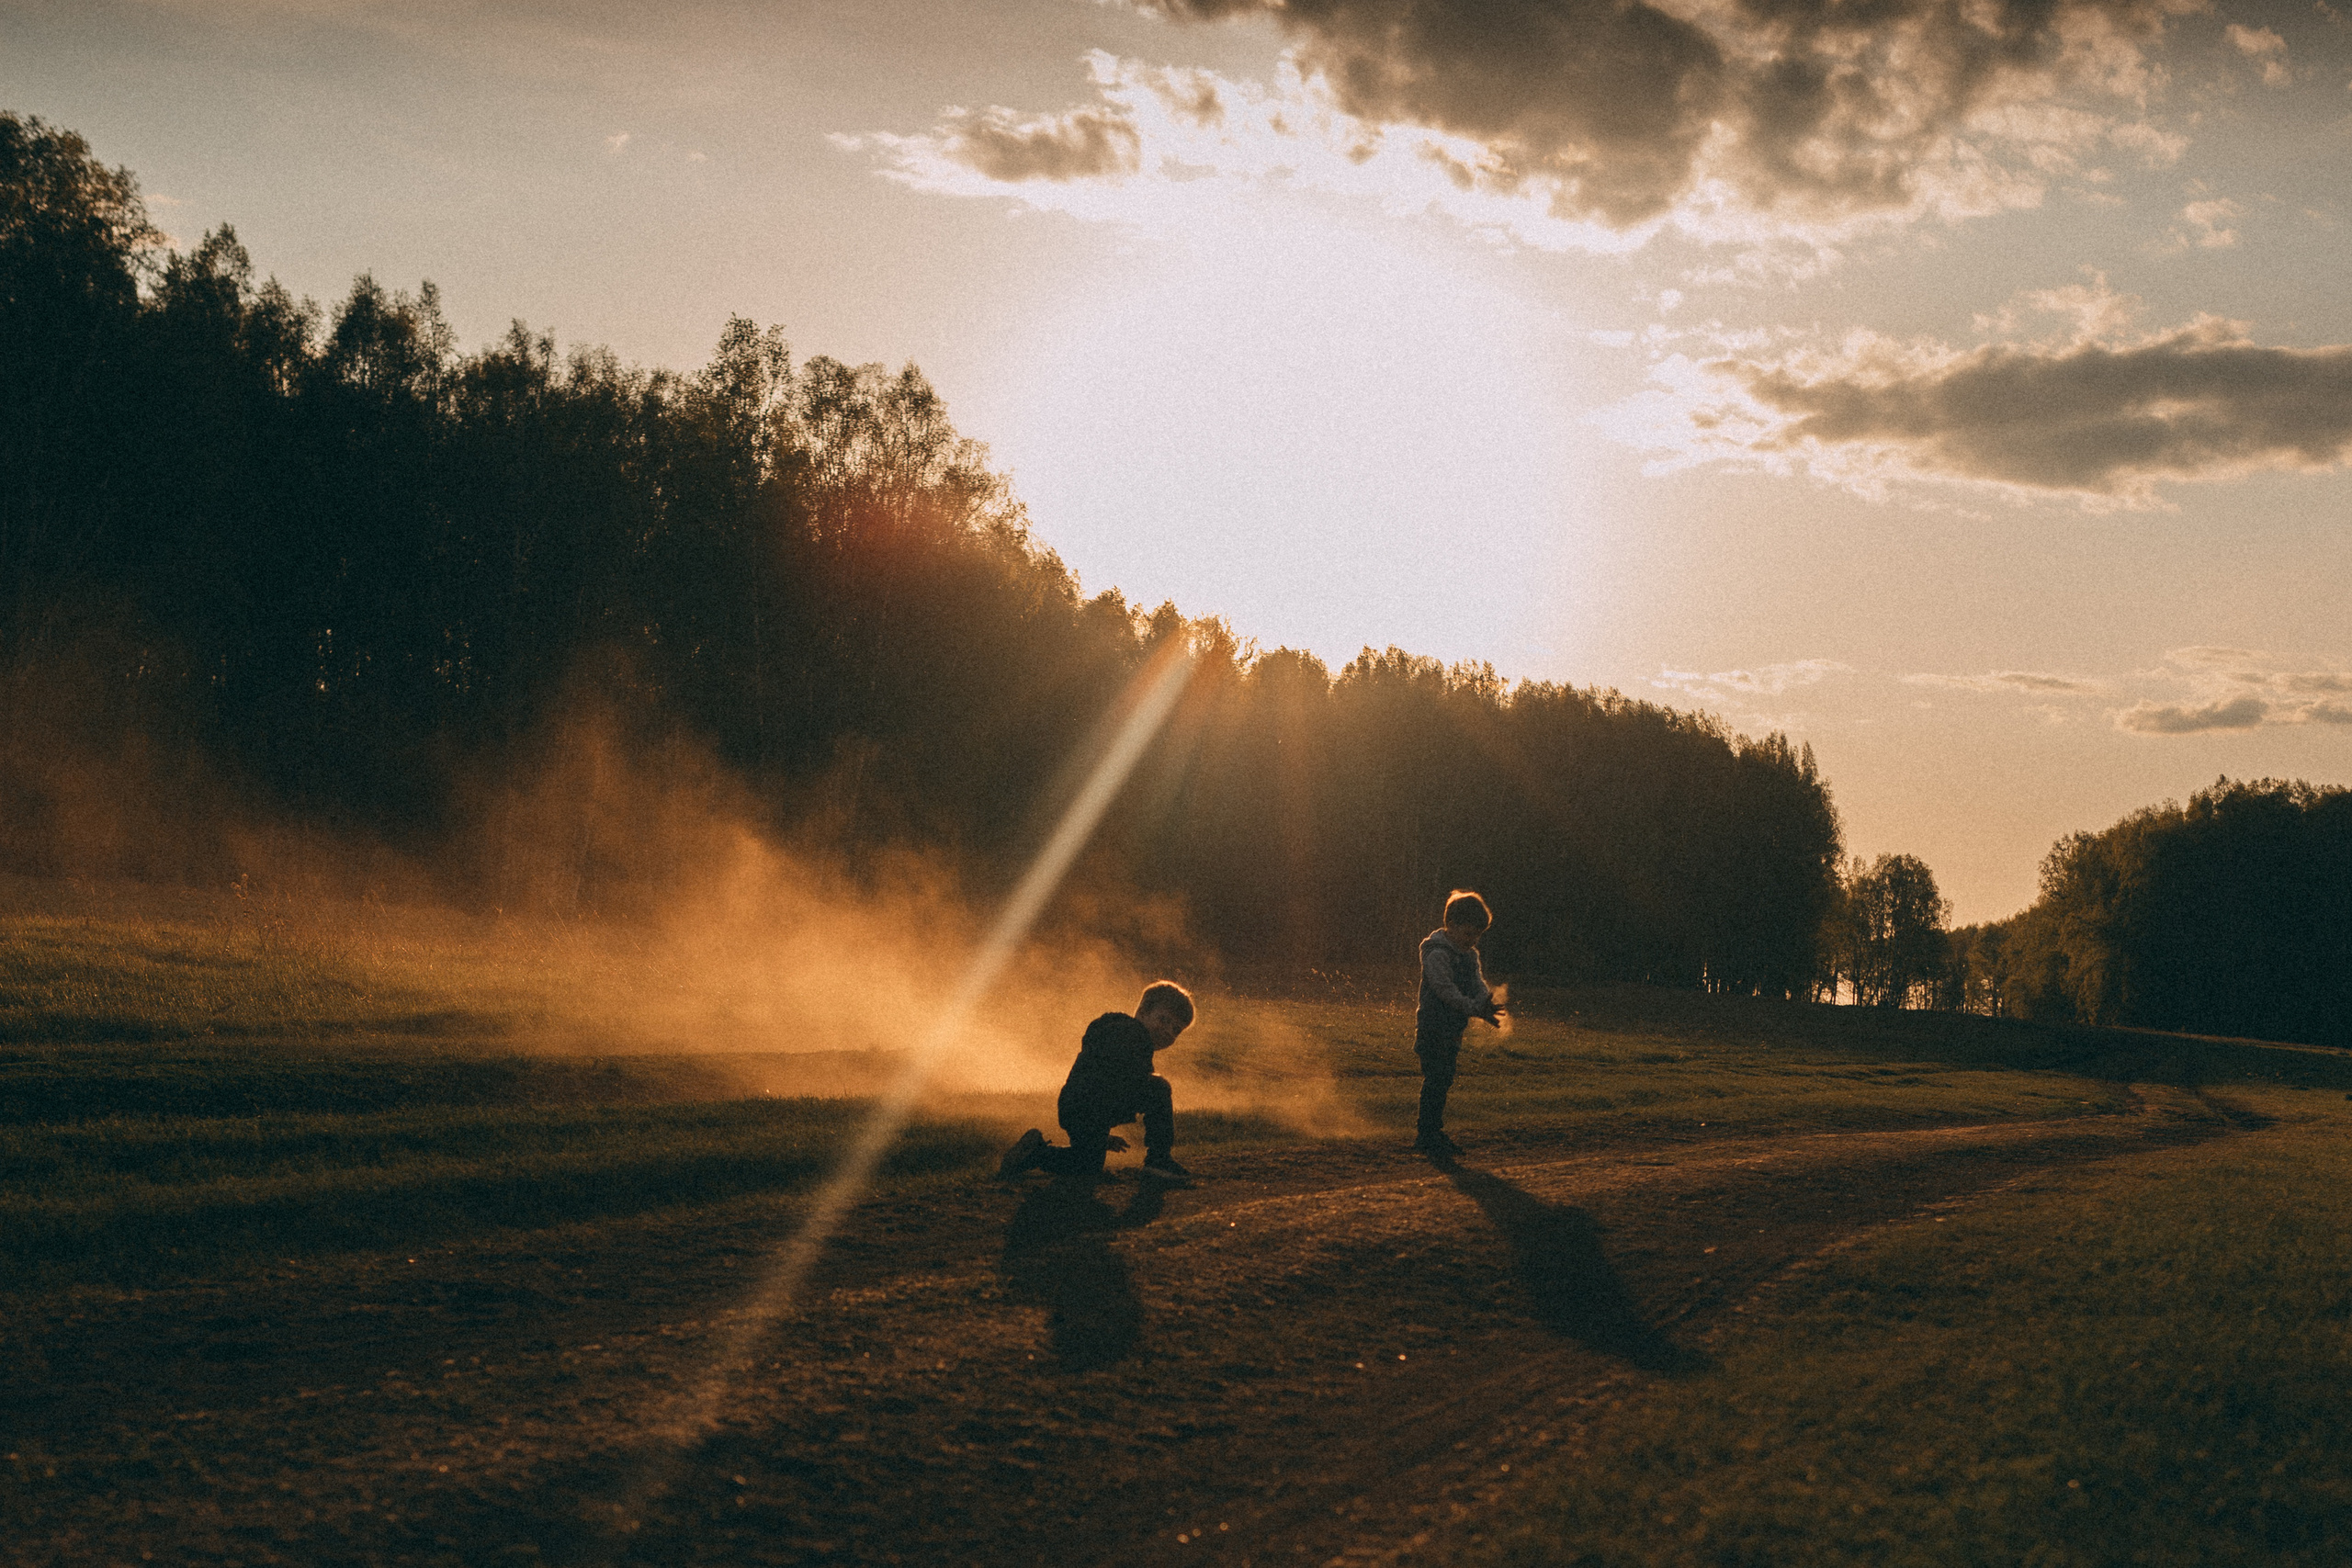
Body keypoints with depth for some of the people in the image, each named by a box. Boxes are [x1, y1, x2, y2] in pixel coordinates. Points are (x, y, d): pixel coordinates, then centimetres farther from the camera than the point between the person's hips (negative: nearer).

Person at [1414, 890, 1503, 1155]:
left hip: (1452, 1029, 9)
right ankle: (1427, 1135, -4)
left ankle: (1430, 1132, 23)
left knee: (1443, 1080, 13)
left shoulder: (1469, 954, 13)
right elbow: (1445, 989, -24)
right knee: (1435, 1080, -9)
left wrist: (1486, 1004, -17)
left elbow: (1478, 983, 5)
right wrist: (1475, 1009, -30)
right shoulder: (1437, 953, -16)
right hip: (1433, 1028, -9)